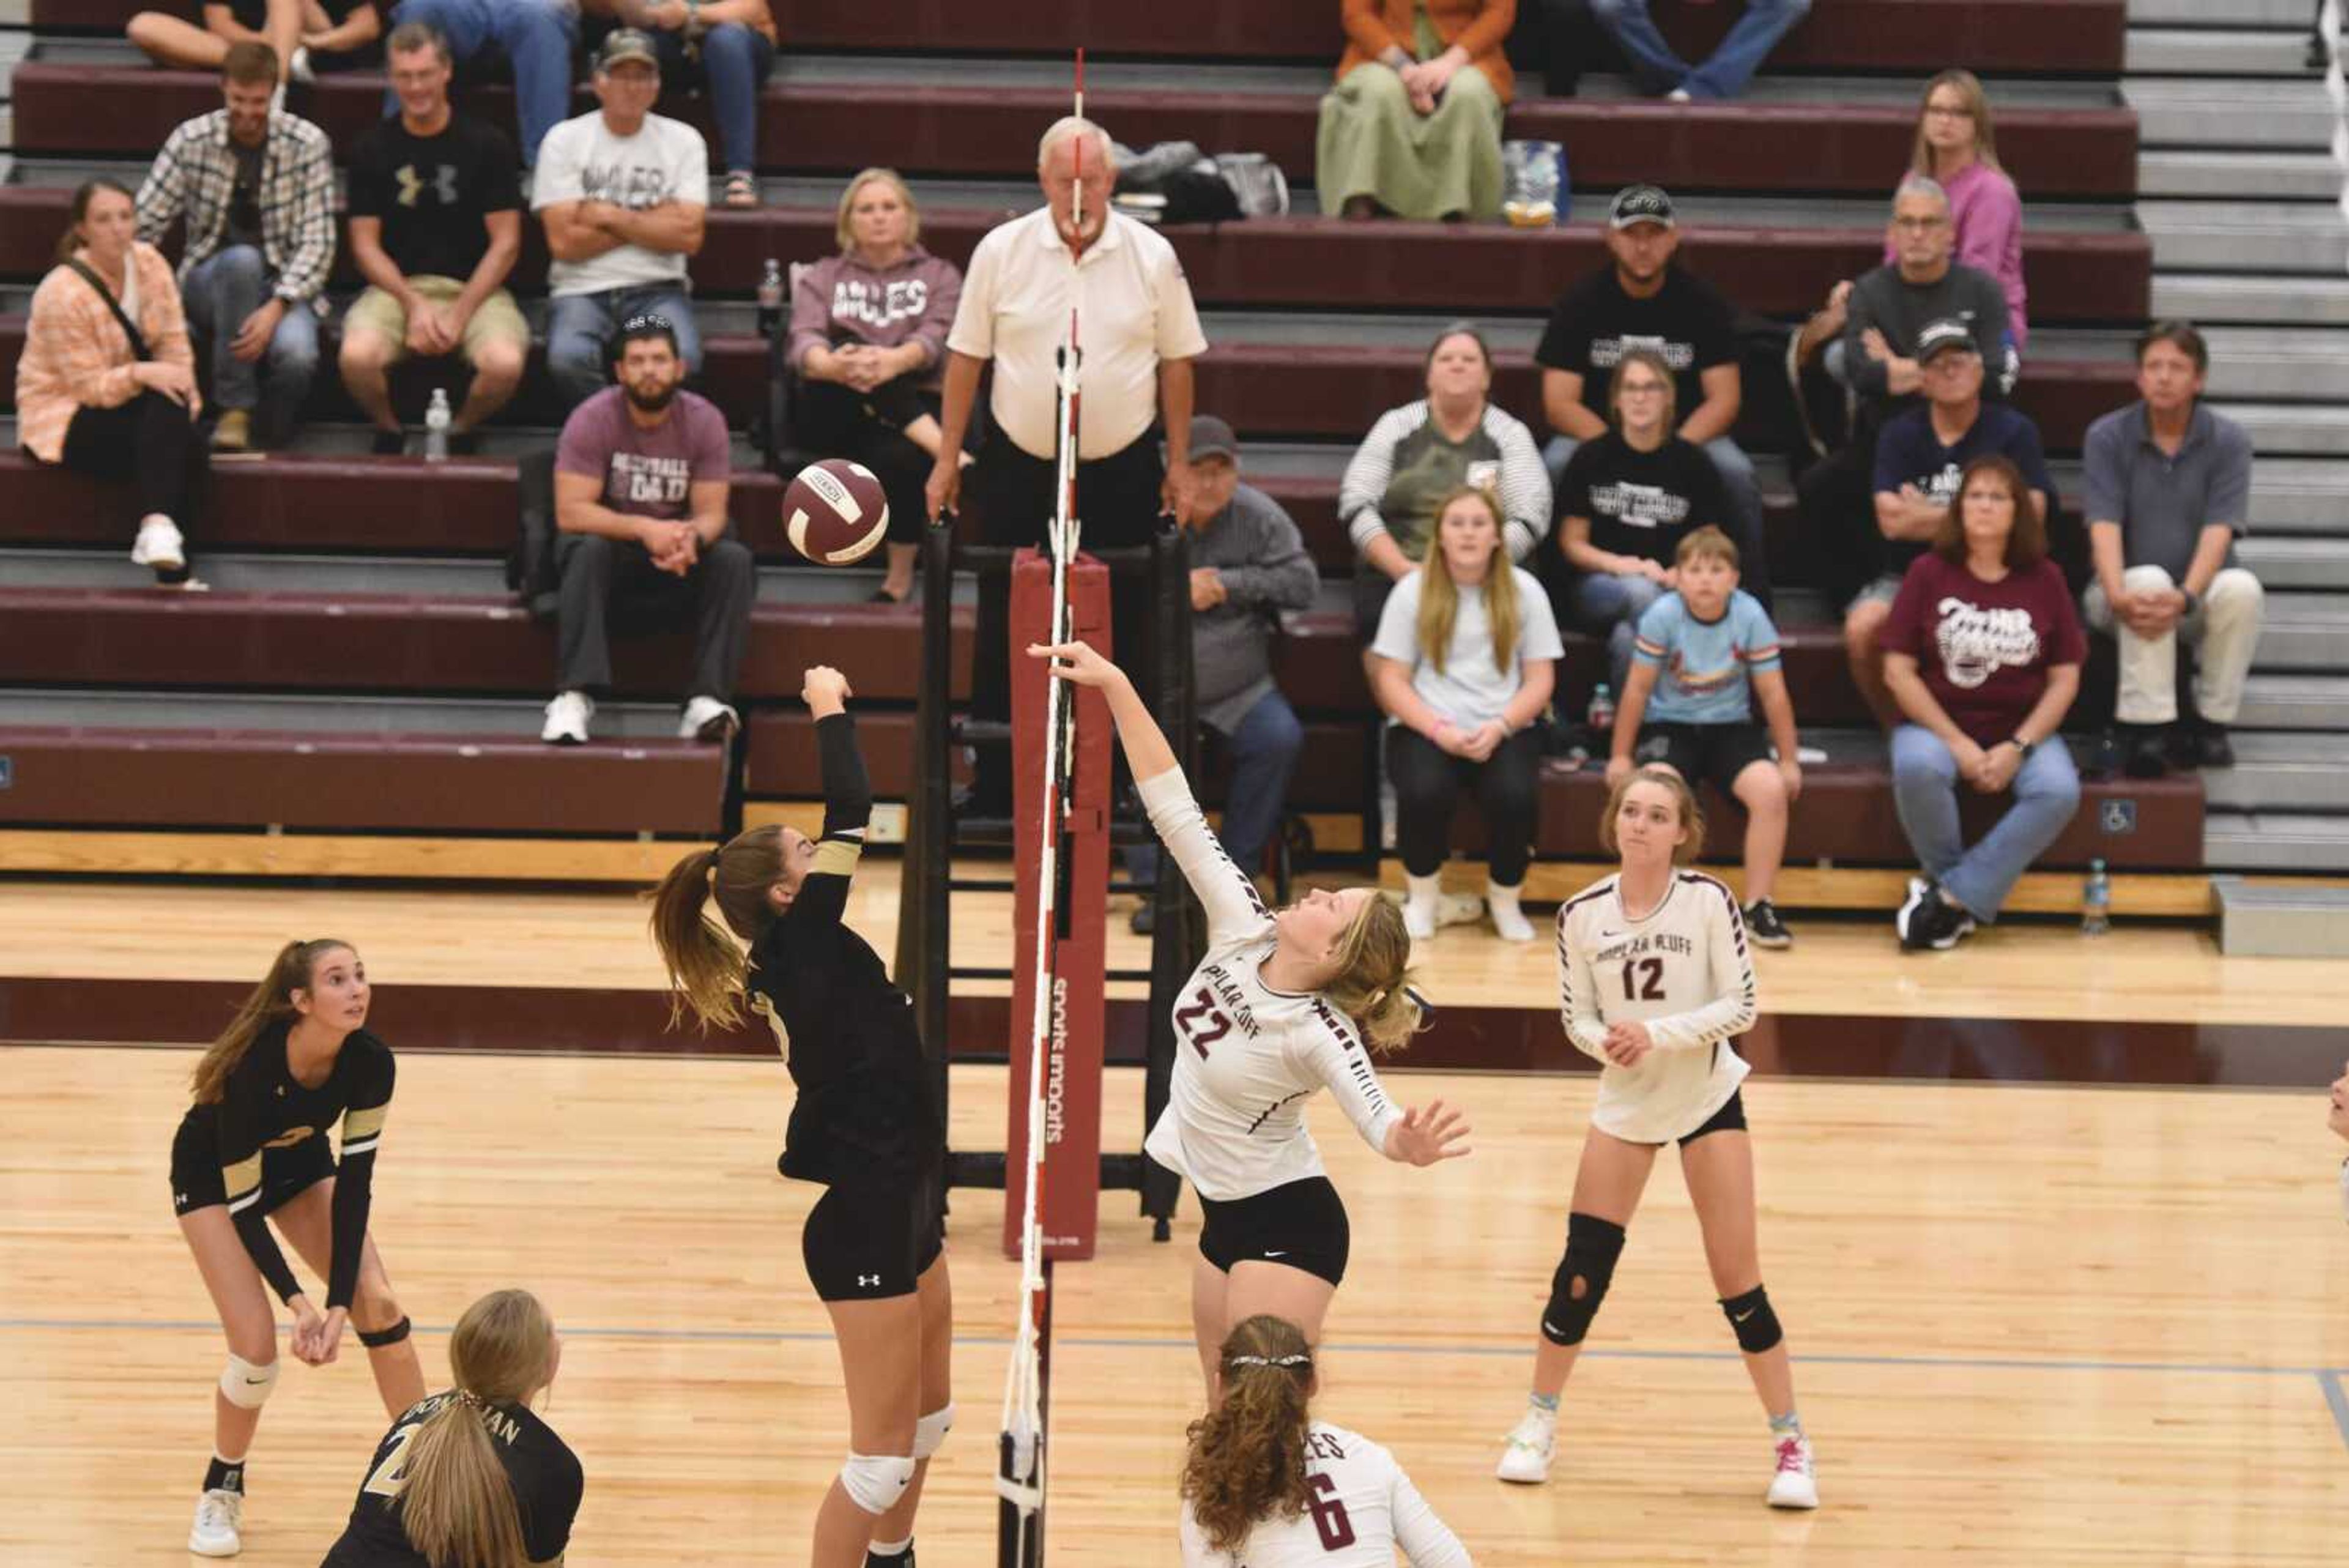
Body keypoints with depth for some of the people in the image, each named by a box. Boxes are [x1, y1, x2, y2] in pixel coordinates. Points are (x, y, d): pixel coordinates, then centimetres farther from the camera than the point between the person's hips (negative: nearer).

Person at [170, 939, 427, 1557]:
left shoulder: (370, 1063, -25)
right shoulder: (253, 1069, -38)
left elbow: (354, 1184, -19)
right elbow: (241, 1203, -29)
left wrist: (341, 1301, -25)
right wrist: (299, 1302, -31)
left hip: (298, 1163, 4)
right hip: (212, 1175, -4)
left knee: (379, 1307, -9)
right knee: (257, 1347, -14)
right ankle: (221, 1494, 12)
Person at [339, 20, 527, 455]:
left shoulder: (487, 145, 2)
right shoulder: (373, 149, 6)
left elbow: (505, 243, 0)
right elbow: (366, 245, 4)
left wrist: (459, 313, -11)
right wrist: (414, 306, -12)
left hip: (475, 288, -1)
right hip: (397, 288, 1)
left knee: (505, 364, -33)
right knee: (357, 357, -33)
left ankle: (461, 433, 1)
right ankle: (390, 436, 0)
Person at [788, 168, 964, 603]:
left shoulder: (939, 276, 15)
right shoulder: (822, 277, 17)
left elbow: (933, 339, -6)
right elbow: (804, 341, -4)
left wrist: (894, 361, -32)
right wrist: (833, 365, -31)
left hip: (915, 405, -1)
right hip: (837, 416, 1)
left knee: (898, 457, -37)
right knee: (850, 342, -30)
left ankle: (901, 576, -23)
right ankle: (938, 446, -38)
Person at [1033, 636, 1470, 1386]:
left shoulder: (1318, 1032, -25)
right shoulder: (1245, 934, -9)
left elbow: (1377, 1117, -39)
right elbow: (1177, 815, -10)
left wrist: (1410, 1145, -64)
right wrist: (1115, 688, -14)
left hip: (1285, 1226, -8)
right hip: (1224, 1215, 8)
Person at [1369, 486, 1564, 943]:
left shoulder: (1523, 591, 7)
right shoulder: (1414, 592, 3)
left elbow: (1540, 680, 4)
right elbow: (1391, 681, 0)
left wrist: (1499, 727, -14)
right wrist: (1439, 730, -16)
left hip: (1504, 729, 1)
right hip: (1426, 727, -1)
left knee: (1516, 797, -31)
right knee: (1425, 791, -34)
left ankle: (1505, 901, -3)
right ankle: (1422, 900, -6)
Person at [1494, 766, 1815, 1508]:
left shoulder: (1708, 901, -15)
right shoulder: (1582, 914, -7)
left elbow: (1741, 1004, -14)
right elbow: (1578, 1016, 0)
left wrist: (1658, 1033, -25)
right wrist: (1606, 1042, -22)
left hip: (1707, 1098, -2)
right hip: (1624, 1104, 2)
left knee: (1737, 1280, -3)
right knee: (1581, 1272, 1)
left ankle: (1790, 1443, 8)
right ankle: (1539, 1421, 20)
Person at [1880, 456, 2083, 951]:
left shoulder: (2044, 580, 2)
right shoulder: (1928, 573, -1)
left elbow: (2064, 679, 2)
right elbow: (1898, 672, -4)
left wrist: (2017, 748, -12)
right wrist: (1957, 743, -13)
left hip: (2022, 729, 1)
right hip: (1938, 724, -1)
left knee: (2059, 790, -30)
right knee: (1917, 768, -36)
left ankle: (1952, 897, -23)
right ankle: (1947, 875, -11)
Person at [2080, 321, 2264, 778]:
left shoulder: (2228, 440, -4)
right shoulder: (2107, 437, -3)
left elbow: (2218, 530, -15)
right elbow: (2105, 525, -14)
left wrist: (2186, 596, -33)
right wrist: (2118, 595, -33)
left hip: (2199, 591, 0)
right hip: (2130, 591, 0)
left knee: (2242, 589, -32)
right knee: (2149, 579, -35)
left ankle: (2210, 721, -17)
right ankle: (2144, 728, -37)